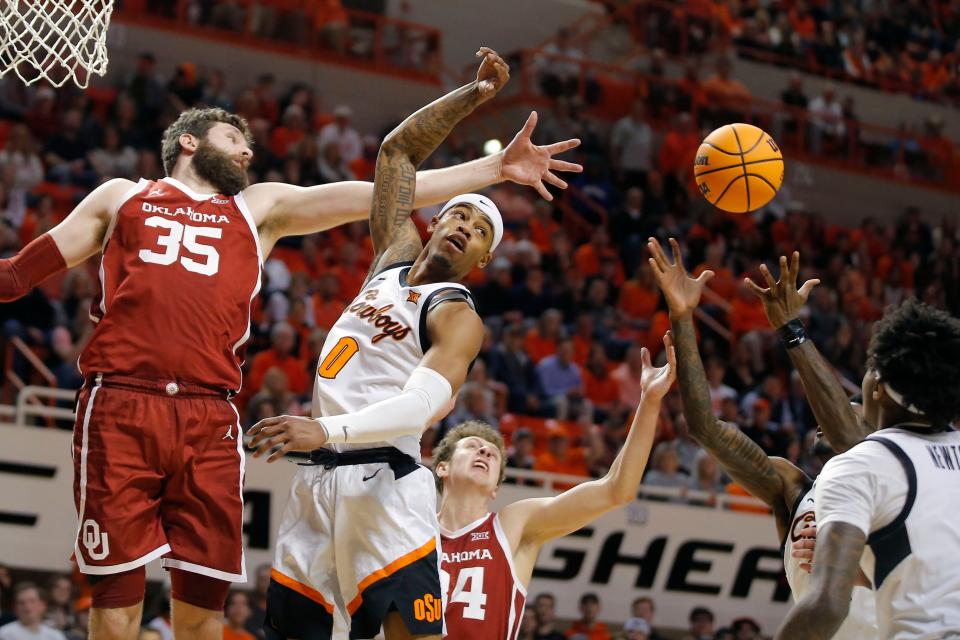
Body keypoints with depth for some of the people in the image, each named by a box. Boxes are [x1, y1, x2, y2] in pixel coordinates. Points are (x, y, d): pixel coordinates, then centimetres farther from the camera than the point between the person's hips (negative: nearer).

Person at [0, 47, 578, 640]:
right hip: (120, 406, -2)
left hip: (210, 419, 2)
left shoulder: (259, 209, 24)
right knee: (118, 591, -6)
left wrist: (497, 169, 11)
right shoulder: (122, 197, 21)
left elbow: (384, 193, 17)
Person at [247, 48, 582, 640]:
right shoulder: (395, 258, 17)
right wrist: (474, 96, 19)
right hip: (319, 482, 7)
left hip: (384, 485, -7)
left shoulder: (456, 316, -4)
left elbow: (423, 404, -22)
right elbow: (397, 150, 25)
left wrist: (326, 430, -36)